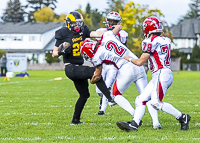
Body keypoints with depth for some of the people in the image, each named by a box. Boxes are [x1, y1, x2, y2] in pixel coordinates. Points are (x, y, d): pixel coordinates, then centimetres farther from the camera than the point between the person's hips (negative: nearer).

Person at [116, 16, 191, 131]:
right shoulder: (166, 40, 15)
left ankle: (182, 117, -8)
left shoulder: (151, 42, -10)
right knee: (141, 99, 5)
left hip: (161, 74, -10)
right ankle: (134, 125, -2)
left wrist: (129, 58, 14)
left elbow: (140, 62, -5)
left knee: (156, 102, -15)